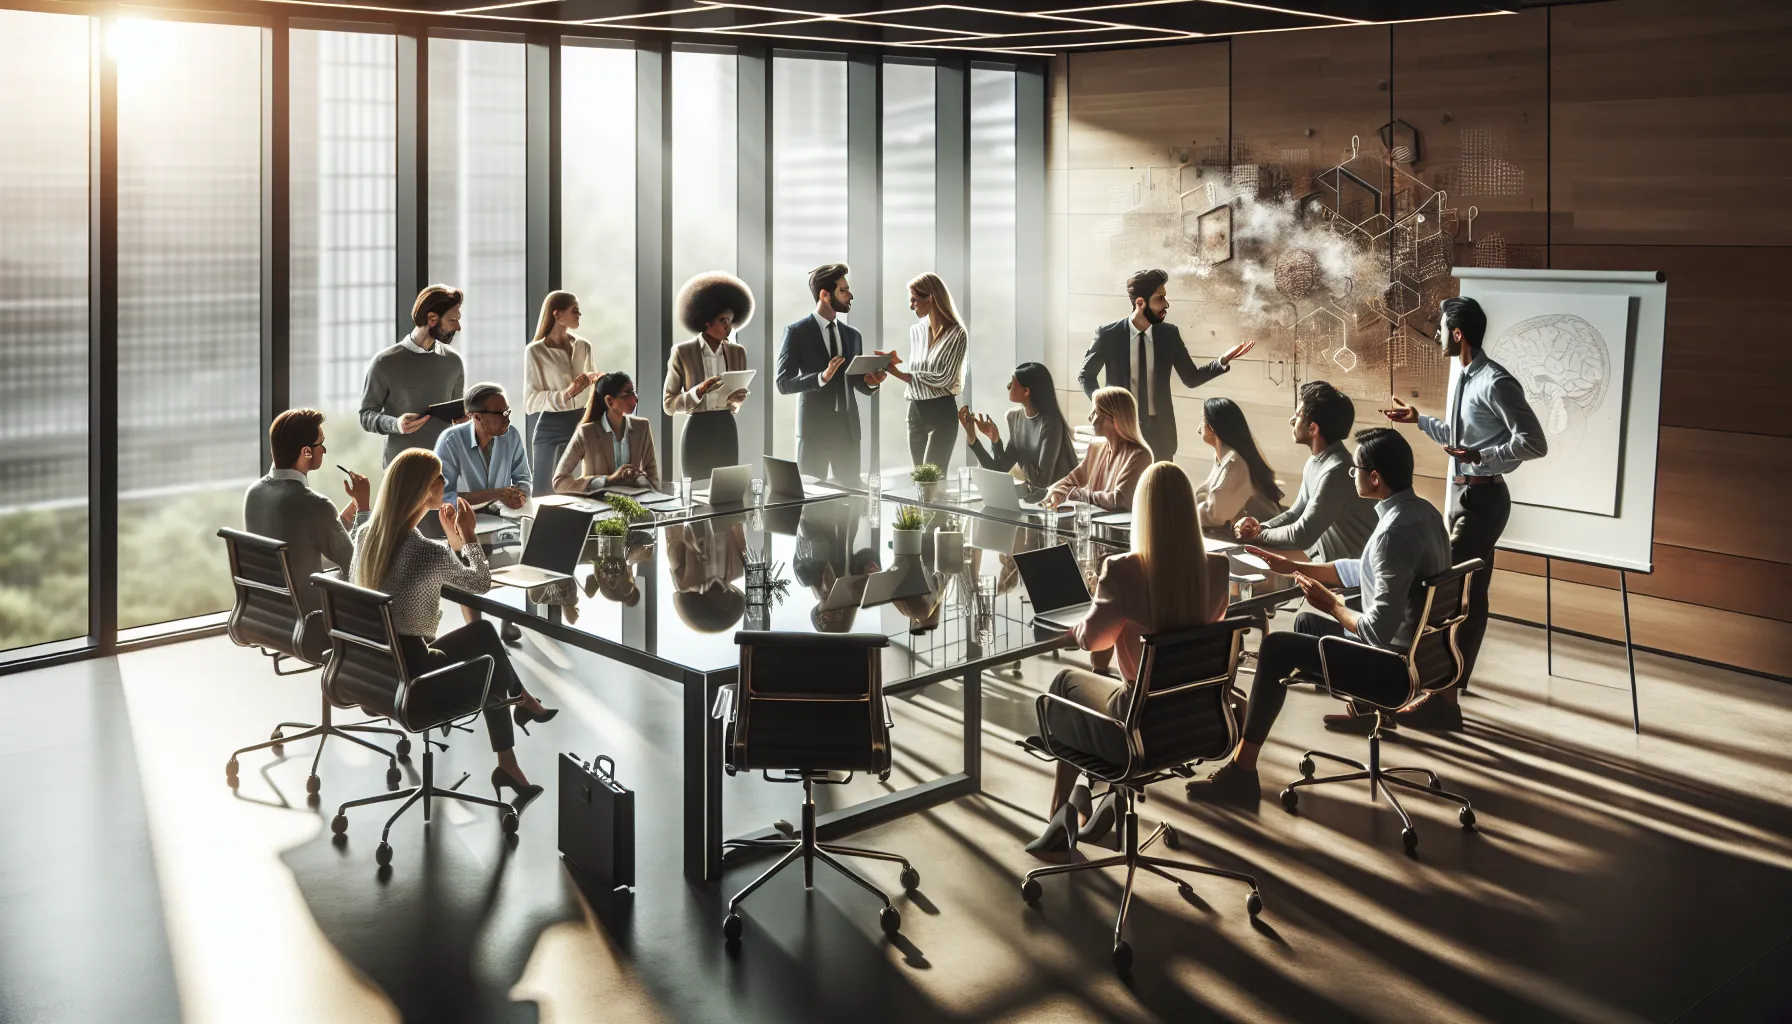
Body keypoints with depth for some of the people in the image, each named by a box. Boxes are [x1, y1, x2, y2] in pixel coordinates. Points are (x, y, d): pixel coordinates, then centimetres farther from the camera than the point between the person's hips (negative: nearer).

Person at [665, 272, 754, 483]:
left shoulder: (737, 352, 8)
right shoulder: (682, 353, -5)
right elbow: (669, 404, -5)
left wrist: (737, 400, -7)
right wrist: (698, 391, -20)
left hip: (727, 430, 4)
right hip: (697, 431, -4)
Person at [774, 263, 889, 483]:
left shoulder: (852, 334, 12)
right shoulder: (796, 332, -4)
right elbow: (783, 383, -10)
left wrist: (871, 382, -6)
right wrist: (822, 377, -25)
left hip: (848, 428, 5)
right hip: (814, 428, -5)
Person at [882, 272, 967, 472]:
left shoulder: (956, 333, -10)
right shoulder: (916, 330, 10)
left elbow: (944, 378, -16)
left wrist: (900, 374, -16)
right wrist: (897, 362, -3)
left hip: (941, 412, -7)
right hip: (915, 411, 7)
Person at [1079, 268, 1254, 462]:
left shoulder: (1169, 334, -1)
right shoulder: (1109, 334, -8)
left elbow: (1191, 378, 5)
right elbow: (1086, 375, 5)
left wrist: (1223, 361, -10)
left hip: (1159, 427, 2)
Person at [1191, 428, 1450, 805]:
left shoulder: (1395, 532, -28)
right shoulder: (1421, 509, 3)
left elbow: (1377, 632, -29)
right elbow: (1364, 571, 17)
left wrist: (1333, 606, -11)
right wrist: (1294, 567, 17)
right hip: (1419, 649, 10)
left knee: (1276, 649, -6)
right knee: (1306, 622, 24)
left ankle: (1241, 772, -5)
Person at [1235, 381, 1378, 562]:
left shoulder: (1336, 471, -25)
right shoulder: (1315, 461, 6)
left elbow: (1301, 536, -23)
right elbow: (1297, 514, 15)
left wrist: (1258, 534, -7)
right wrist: (1260, 527, -4)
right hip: (1324, 560, 8)